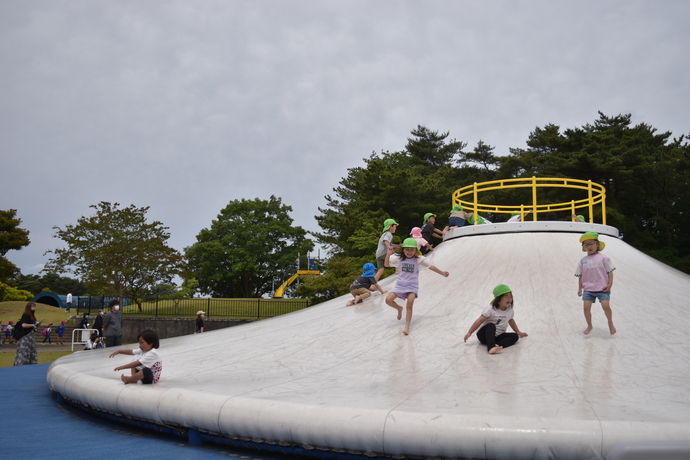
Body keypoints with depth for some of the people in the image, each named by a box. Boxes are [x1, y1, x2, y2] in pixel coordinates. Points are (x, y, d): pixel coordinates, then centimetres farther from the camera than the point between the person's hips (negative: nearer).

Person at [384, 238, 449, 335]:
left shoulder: (419, 259, -2)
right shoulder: (398, 258, 0)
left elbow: (430, 266, 6)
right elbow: (387, 264, 0)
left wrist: (442, 273, 11)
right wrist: (389, 254, -18)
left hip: (412, 285, -2)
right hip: (400, 284, 2)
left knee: (409, 304, -20)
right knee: (388, 300, -13)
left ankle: (407, 327, -16)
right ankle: (399, 308, 20)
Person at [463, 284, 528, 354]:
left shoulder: (509, 310, 4)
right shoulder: (491, 309, -14)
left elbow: (510, 320, 24)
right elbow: (480, 321, -15)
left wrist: (518, 332, 32)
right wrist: (469, 333, -17)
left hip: (497, 337, 6)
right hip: (484, 335, -6)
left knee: (515, 336, -15)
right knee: (491, 325, -36)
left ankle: (496, 346, -40)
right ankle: (491, 347, -59)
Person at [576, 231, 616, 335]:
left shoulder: (603, 258, -1)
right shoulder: (583, 260, 6)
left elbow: (610, 272, 1)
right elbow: (580, 276, 11)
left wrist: (610, 284, -8)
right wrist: (580, 288, 9)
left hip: (602, 288, -3)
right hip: (588, 289, 3)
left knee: (606, 305, -13)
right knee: (586, 307, -5)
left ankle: (610, 323, 13)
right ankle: (589, 326, 15)